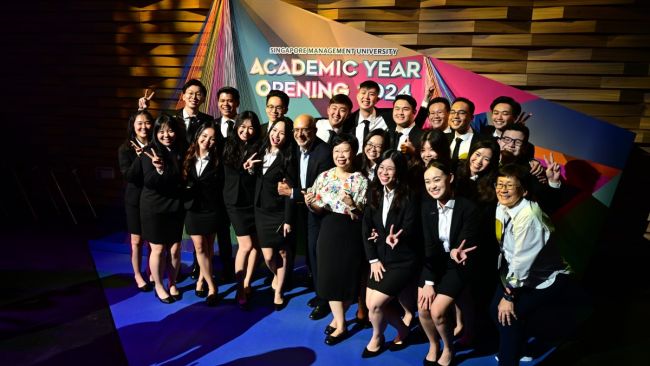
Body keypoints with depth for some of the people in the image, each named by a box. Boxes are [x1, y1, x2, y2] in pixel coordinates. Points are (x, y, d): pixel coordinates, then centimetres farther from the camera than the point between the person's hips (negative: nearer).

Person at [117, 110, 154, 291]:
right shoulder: (126, 149, -6)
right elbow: (128, 176, -18)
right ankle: (138, 275, 25)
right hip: (135, 200, -1)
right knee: (137, 240, 8)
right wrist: (140, 157, -27)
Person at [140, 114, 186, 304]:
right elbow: (149, 182, -20)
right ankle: (159, 286, 24)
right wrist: (159, 170, -37)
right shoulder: (150, 152, -10)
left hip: (176, 207, 4)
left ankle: (173, 284, 28)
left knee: (175, 248, 9)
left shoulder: (181, 151, 1)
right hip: (154, 208, -3)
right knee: (158, 249, 5)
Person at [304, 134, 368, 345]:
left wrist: (352, 205, -29)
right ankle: (340, 324, 25)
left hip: (350, 234, -3)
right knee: (329, 276, 7)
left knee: (347, 277, 7)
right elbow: (319, 210, 7)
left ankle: (337, 318, 32)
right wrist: (310, 204, -13)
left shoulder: (361, 180, -8)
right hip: (328, 231, 4)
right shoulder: (324, 177, 4)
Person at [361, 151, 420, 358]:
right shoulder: (374, 193, 0)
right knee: (371, 304, 6)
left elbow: (410, 231, -16)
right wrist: (373, 259, -8)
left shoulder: (408, 198, -14)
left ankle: (377, 338, 24)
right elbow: (366, 228, -2)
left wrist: (395, 238, -38)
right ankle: (402, 328, 34)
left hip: (403, 261, -5)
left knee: (375, 304, -9)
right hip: (380, 258, 6)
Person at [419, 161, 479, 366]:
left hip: (456, 265, -3)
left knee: (437, 311, -13)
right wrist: (429, 281, -15)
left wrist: (455, 252, -38)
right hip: (433, 263, 4)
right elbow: (429, 245, -9)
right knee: (423, 309, -5)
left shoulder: (468, 207, -19)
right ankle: (433, 345, 27)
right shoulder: (426, 206, -8)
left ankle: (448, 349, 19)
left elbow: (466, 244, -15)